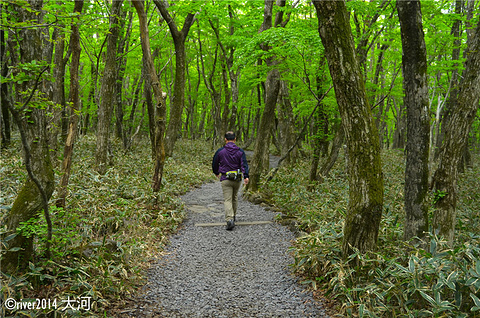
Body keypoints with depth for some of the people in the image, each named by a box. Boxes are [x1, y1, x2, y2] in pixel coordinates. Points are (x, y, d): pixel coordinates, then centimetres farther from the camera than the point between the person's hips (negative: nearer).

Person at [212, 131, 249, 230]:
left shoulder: (220, 151, -1)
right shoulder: (240, 151, 1)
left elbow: (214, 164, 10)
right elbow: (244, 164, -11)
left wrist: (216, 173, 29)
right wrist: (246, 176, -18)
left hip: (225, 179, -2)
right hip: (237, 179, 2)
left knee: (227, 200, -4)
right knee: (235, 198, 21)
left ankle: (229, 219, -21)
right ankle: (233, 216, 35)